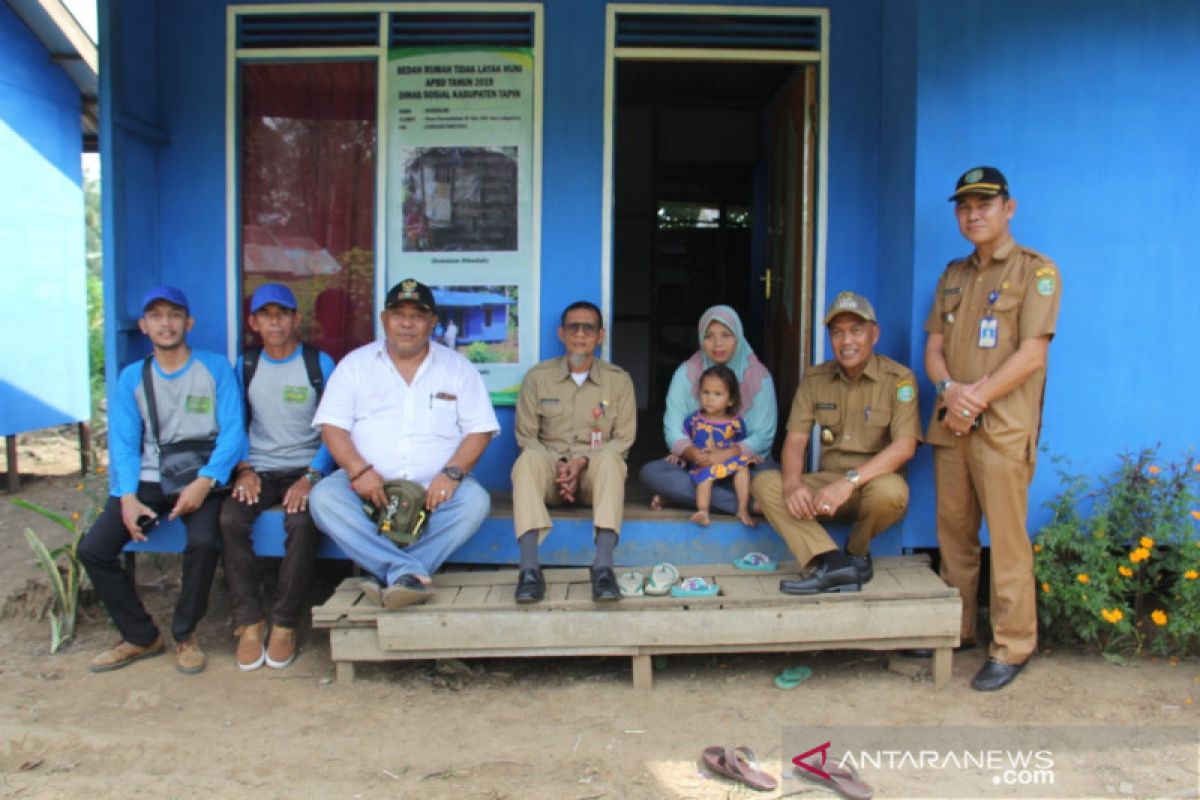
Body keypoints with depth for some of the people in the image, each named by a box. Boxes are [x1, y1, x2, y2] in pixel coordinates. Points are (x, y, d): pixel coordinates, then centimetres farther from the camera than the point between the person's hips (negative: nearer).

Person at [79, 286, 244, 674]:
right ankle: (141, 637, 6)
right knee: (93, 549, -15)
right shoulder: (131, 377, 11)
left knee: (204, 541, -31)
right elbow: (123, 444, 4)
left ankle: (186, 635, -4)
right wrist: (127, 496, -13)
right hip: (148, 481, 4)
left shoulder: (215, 367, 2)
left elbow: (233, 432, -5)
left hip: (200, 479, -3)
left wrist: (205, 482, -21)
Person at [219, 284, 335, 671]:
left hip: (305, 468, -3)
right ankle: (249, 623, -17)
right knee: (231, 518, -28)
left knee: (302, 523, -33)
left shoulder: (320, 363, 2)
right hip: (259, 469, 3)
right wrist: (244, 469, -5)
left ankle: (284, 625, -17)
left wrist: (311, 477, -15)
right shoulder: (246, 365, 12)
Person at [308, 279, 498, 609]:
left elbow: (479, 430, 1)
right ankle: (411, 573, -37)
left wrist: (452, 473, -17)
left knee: (475, 500, -30)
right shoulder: (356, 364, 9)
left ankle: (388, 573, -31)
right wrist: (358, 469, -17)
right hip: (367, 485, 1)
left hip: (435, 489, 0)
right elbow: (332, 426, 1)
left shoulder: (458, 368, 8)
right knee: (323, 497, -29)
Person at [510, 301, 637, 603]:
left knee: (609, 458, -35)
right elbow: (526, 436, 4)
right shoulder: (537, 377, 5)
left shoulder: (618, 380, 5)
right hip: (551, 470, 0)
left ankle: (603, 566, -44)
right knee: (529, 459, -33)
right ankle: (529, 568, -42)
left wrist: (583, 461, -15)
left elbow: (623, 440, 1)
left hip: (594, 474, 0)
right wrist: (559, 463, -14)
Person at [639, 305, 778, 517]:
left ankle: (683, 493, -23)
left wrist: (726, 455, -25)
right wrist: (693, 453, -27)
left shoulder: (759, 376, -2)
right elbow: (673, 430, -5)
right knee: (650, 473, -27)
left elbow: (763, 435, -8)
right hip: (695, 462, 1)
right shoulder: (686, 373, 1)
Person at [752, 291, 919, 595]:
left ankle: (856, 552, -5)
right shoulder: (815, 380, 5)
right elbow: (795, 440, -2)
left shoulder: (898, 378, -8)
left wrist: (850, 481, -31)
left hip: (874, 482, -4)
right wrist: (793, 483, -24)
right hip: (828, 482, 4)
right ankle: (834, 562, -34)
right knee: (764, 483, -19)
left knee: (891, 490, -38)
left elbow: (905, 445, -19)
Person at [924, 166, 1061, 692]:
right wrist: (949, 388, -8)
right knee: (953, 532, 11)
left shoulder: (1036, 271, -2)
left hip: (1002, 427, -6)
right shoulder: (953, 275, 17)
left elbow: (1032, 354, -10)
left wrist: (977, 399, -14)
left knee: (1006, 540, -3)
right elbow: (934, 345, 12)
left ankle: (1012, 647, 8)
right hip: (950, 424, 6)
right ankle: (956, 629, 23)